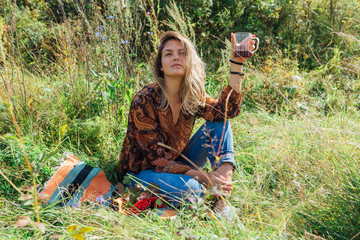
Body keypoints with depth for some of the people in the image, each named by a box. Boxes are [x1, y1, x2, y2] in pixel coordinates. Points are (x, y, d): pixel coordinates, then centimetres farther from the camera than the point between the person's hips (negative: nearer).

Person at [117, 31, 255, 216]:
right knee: (189, 187, -38)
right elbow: (158, 160, -22)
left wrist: (236, 62, -32)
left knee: (218, 124, -12)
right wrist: (205, 178, -31)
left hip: (178, 164, 6)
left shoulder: (193, 96, -4)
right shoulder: (144, 101, -21)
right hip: (141, 172, -6)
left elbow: (227, 111, -24)